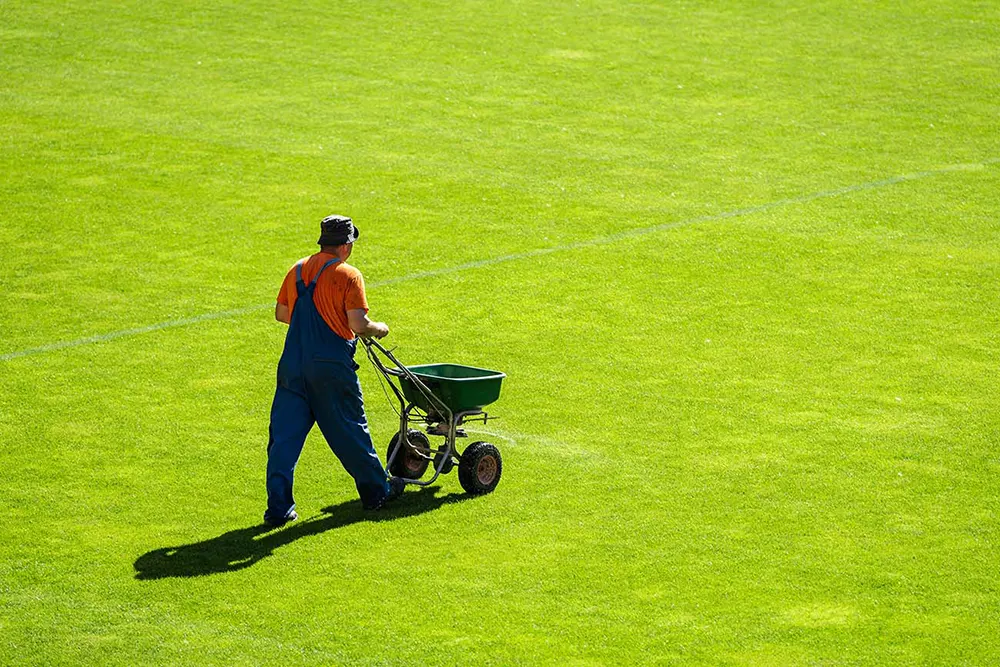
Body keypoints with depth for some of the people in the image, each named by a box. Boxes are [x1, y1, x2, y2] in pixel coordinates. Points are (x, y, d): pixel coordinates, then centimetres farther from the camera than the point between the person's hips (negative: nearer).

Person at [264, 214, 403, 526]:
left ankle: (278, 507, 1)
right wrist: (379, 329, 5)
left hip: (293, 364, 4)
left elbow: (281, 313, 17)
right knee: (350, 430, 11)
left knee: (284, 435, 4)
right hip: (331, 366, -4)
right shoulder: (348, 275, -9)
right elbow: (358, 324, -15)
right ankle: (376, 491, 27)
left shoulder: (297, 270, 9)